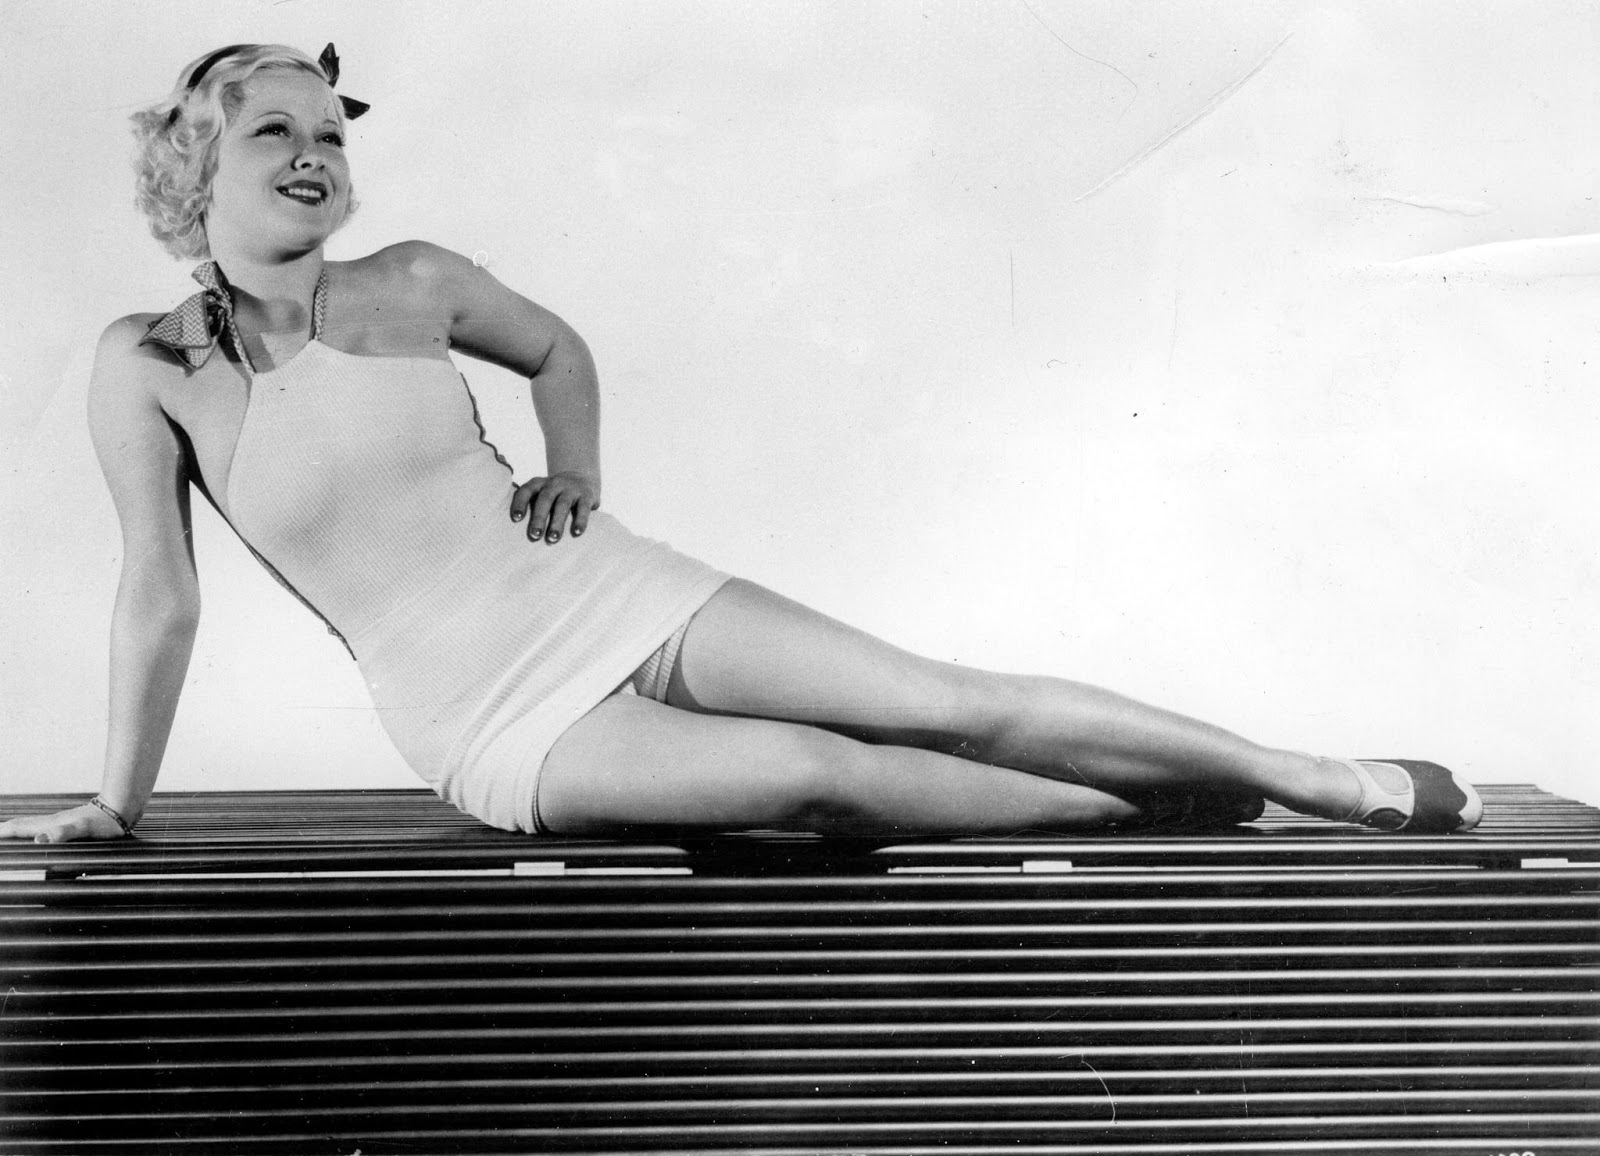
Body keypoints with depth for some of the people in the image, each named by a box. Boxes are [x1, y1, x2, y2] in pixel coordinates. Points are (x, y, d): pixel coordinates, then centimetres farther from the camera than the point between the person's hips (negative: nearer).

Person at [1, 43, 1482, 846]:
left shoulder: (412, 282, 2)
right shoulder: (149, 364, -6)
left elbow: (561, 348, 21)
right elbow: (161, 590, 0)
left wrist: (579, 472, 4)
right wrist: (119, 800, 4)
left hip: (612, 600, 3)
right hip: (493, 721, -2)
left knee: (952, 703, -8)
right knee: (813, 771, -26)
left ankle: (1320, 776, 0)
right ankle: (1139, 812, -7)